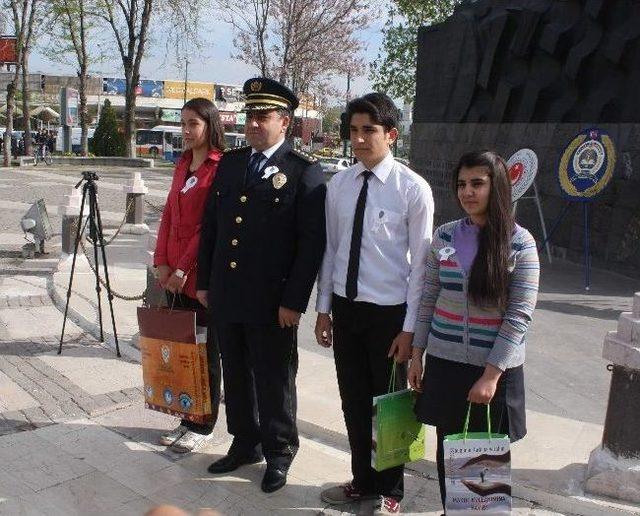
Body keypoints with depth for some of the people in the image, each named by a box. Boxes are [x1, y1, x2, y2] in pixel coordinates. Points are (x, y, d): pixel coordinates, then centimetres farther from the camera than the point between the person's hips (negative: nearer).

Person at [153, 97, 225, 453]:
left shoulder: (220, 167, -11)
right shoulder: (183, 165, 14)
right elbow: (169, 216, 13)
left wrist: (184, 267, -15)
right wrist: (162, 262, 4)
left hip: (201, 273, -7)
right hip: (174, 274, 8)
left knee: (205, 350, 4)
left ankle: (203, 425, 18)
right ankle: (188, 419, 26)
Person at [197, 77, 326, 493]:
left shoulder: (305, 171, -8)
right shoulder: (230, 163, 10)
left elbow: (313, 242, -12)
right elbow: (211, 226, 14)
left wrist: (294, 302, -14)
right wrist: (205, 282, 11)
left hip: (272, 303, -6)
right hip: (226, 297, 6)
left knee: (274, 381, 8)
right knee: (236, 376, 18)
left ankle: (279, 454, 27)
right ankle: (245, 443, 36)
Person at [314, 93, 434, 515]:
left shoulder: (413, 189, -12)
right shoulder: (338, 184, 2)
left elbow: (420, 263, -11)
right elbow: (330, 249, 7)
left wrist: (410, 328, -11)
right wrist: (324, 308, 7)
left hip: (389, 312, -4)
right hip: (345, 307, 5)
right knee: (354, 401, 16)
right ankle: (363, 480, 38)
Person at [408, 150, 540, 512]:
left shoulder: (520, 243, -8)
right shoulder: (445, 236, 1)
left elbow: (519, 316, -11)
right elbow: (429, 299, 7)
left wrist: (491, 375, -14)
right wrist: (417, 354, 6)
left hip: (496, 367, -3)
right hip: (445, 362, 3)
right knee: (448, 450, 13)